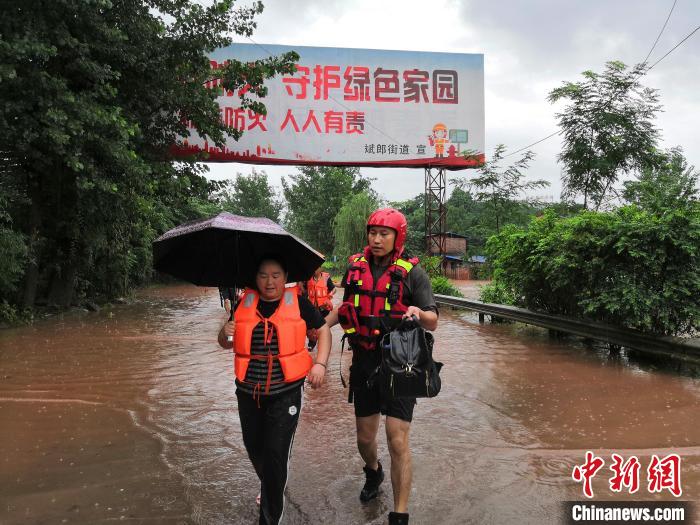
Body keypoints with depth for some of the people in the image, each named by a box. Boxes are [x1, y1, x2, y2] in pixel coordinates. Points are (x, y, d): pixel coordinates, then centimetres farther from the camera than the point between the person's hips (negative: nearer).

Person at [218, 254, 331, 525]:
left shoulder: (298, 303, -5)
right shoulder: (244, 304, 3)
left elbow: (324, 331, 4)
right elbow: (227, 344, 13)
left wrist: (320, 364, -10)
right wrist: (225, 333, -10)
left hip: (285, 393, -4)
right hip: (248, 392, 4)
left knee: (276, 453, -5)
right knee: (254, 449, 18)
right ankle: (270, 490, 49)